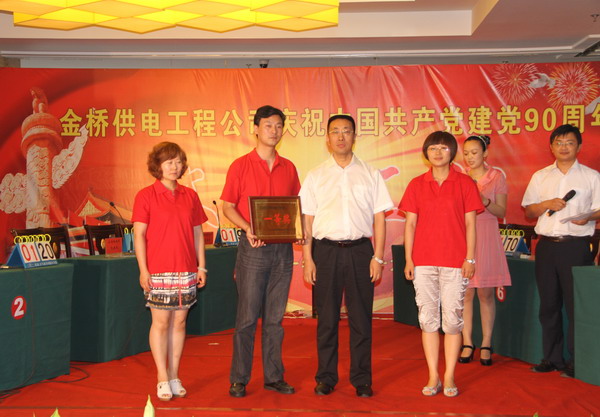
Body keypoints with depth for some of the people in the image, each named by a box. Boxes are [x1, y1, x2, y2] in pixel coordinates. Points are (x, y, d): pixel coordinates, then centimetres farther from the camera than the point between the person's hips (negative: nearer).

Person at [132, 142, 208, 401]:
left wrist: (201, 267, 8)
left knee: (179, 322, 8)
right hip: (158, 271, -4)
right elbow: (139, 234, -5)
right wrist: (143, 269, -11)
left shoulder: (190, 196, 9)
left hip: (186, 270, 4)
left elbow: (198, 233, 11)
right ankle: (162, 379, 11)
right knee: (161, 323, 0)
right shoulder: (146, 196, -2)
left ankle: (174, 376, 18)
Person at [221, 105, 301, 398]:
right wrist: (247, 228, -18)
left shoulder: (288, 168, 11)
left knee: (275, 317, 9)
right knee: (247, 316, -1)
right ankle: (239, 379, 9)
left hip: (283, 248, 4)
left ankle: (274, 376, 18)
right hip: (253, 248, -4)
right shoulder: (241, 165, 0)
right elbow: (228, 206, -2)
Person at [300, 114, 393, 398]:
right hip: (326, 250, 0)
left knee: (361, 318, 4)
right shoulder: (315, 176, 9)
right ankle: (326, 378, 17)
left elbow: (379, 218, 6)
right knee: (327, 318, 5)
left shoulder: (370, 175, 9)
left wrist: (378, 257, -2)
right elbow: (307, 220, 6)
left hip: (359, 249, 0)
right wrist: (307, 259, -1)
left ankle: (362, 380, 14)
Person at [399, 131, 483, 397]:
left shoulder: (464, 183, 4)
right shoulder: (416, 185, 8)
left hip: (455, 261, -2)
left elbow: (470, 223, 3)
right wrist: (408, 258, 1)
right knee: (427, 318, 4)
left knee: (452, 319, 0)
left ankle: (449, 377, 11)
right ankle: (433, 377, 14)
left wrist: (470, 258, -4)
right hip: (423, 261, 2)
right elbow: (410, 223, 7)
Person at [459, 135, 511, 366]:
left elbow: (501, 212, 1)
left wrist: (484, 201, -16)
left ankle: (486, 344, 11)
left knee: (486, 293, 2)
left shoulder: (496, 176, 4)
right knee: (465, 293, 1)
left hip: (486, 237, -1)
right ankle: (467, 343, 9)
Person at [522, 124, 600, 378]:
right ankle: (552, 358, 17)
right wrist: (547, 205, -6)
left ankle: (575, 360, 7)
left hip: (576, 245, -3)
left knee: (576, 304, -3)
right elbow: (528, 211, 13)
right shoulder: (540, 177, 14)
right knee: (549, 304, 8)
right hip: (547, 245, 3)